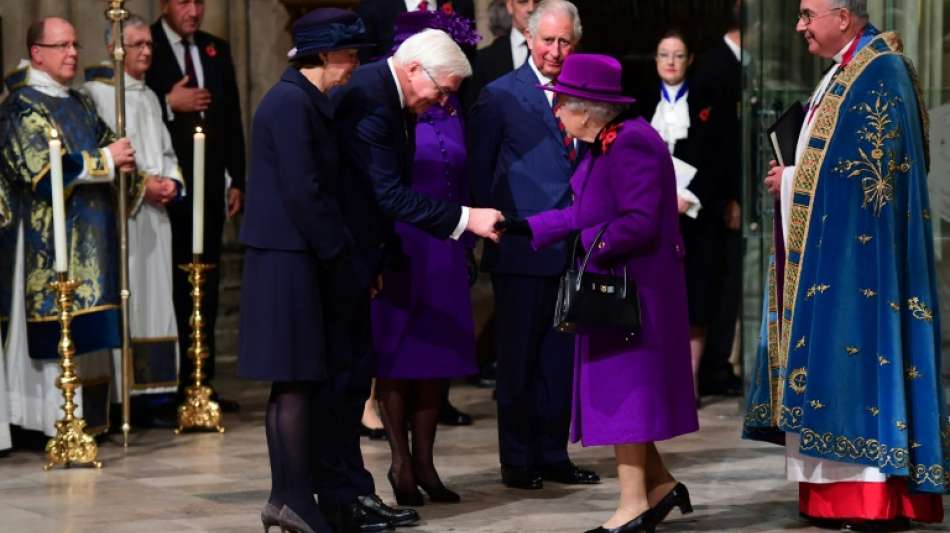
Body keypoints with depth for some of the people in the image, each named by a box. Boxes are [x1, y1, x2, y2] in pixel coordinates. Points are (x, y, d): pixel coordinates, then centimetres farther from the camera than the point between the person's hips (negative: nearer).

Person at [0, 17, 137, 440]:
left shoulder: (79, 104, 17)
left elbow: (103, 145, 22)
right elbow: (43, 169, -18)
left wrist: (122, 162, -1)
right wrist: (105, 161, -14)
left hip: (90, 239, 8)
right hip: (50, 242, -8)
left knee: (88, 333, 7)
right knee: (62, 329, -9)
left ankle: (89, 416, 11)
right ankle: (61, 421, -8)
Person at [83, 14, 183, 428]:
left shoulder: (149, 97, 20)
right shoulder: (96, 92, -5)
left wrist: (171, 182, 2)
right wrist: (141, 184, -14)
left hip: (154, 212, 7)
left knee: (156, 299, 5)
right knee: (125, 302, -9)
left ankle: (156, 394, 6)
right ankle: (122, 399, -7)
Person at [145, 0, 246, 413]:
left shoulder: (216, 50, 14)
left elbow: (232, 118, 15)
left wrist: (236, 180, 10)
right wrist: (169, 105, -19)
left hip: (209, 185, 5)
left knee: (206, 286, 7)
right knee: (171, 285, -5)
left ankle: (201, 382, 12)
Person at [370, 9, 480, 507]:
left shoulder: (450, 110, 11)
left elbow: (461, 183, 13)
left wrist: (465, 249, 9)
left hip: (443, 253, 5)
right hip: (397, 248, -5)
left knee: (437, 357, 6)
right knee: (396, 358, 3)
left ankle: (423, 462, 14)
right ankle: (401, 463, 12)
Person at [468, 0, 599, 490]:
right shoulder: (500, 96, -3)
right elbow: (480, 173, -2)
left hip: (572, 247, 5)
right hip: (522, 248, -5)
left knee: (560, 356, 10)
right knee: (518, 357, 3)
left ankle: (553, 454, 19)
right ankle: (518, 460, 10)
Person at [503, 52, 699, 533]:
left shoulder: (630, 145, -20)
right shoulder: (606, 144, 10)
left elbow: (640, 223, -26)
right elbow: (585, 213, 12)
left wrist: (587, 243, -22)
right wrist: (528, 229, 7)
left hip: (635, 289, -10)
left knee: (623, 387, -4)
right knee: (620, 387, 14)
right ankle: (659, 486, 22)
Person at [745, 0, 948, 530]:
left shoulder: (879, 73, -13)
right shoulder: (845, 72, 17)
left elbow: (868, 169, -19)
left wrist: (795, 180, -9)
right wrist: (794, 176, 5)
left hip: (860, 248, -10)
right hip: (831, 249, 10)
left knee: (860, 350, -10)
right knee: (836, 355, 8)